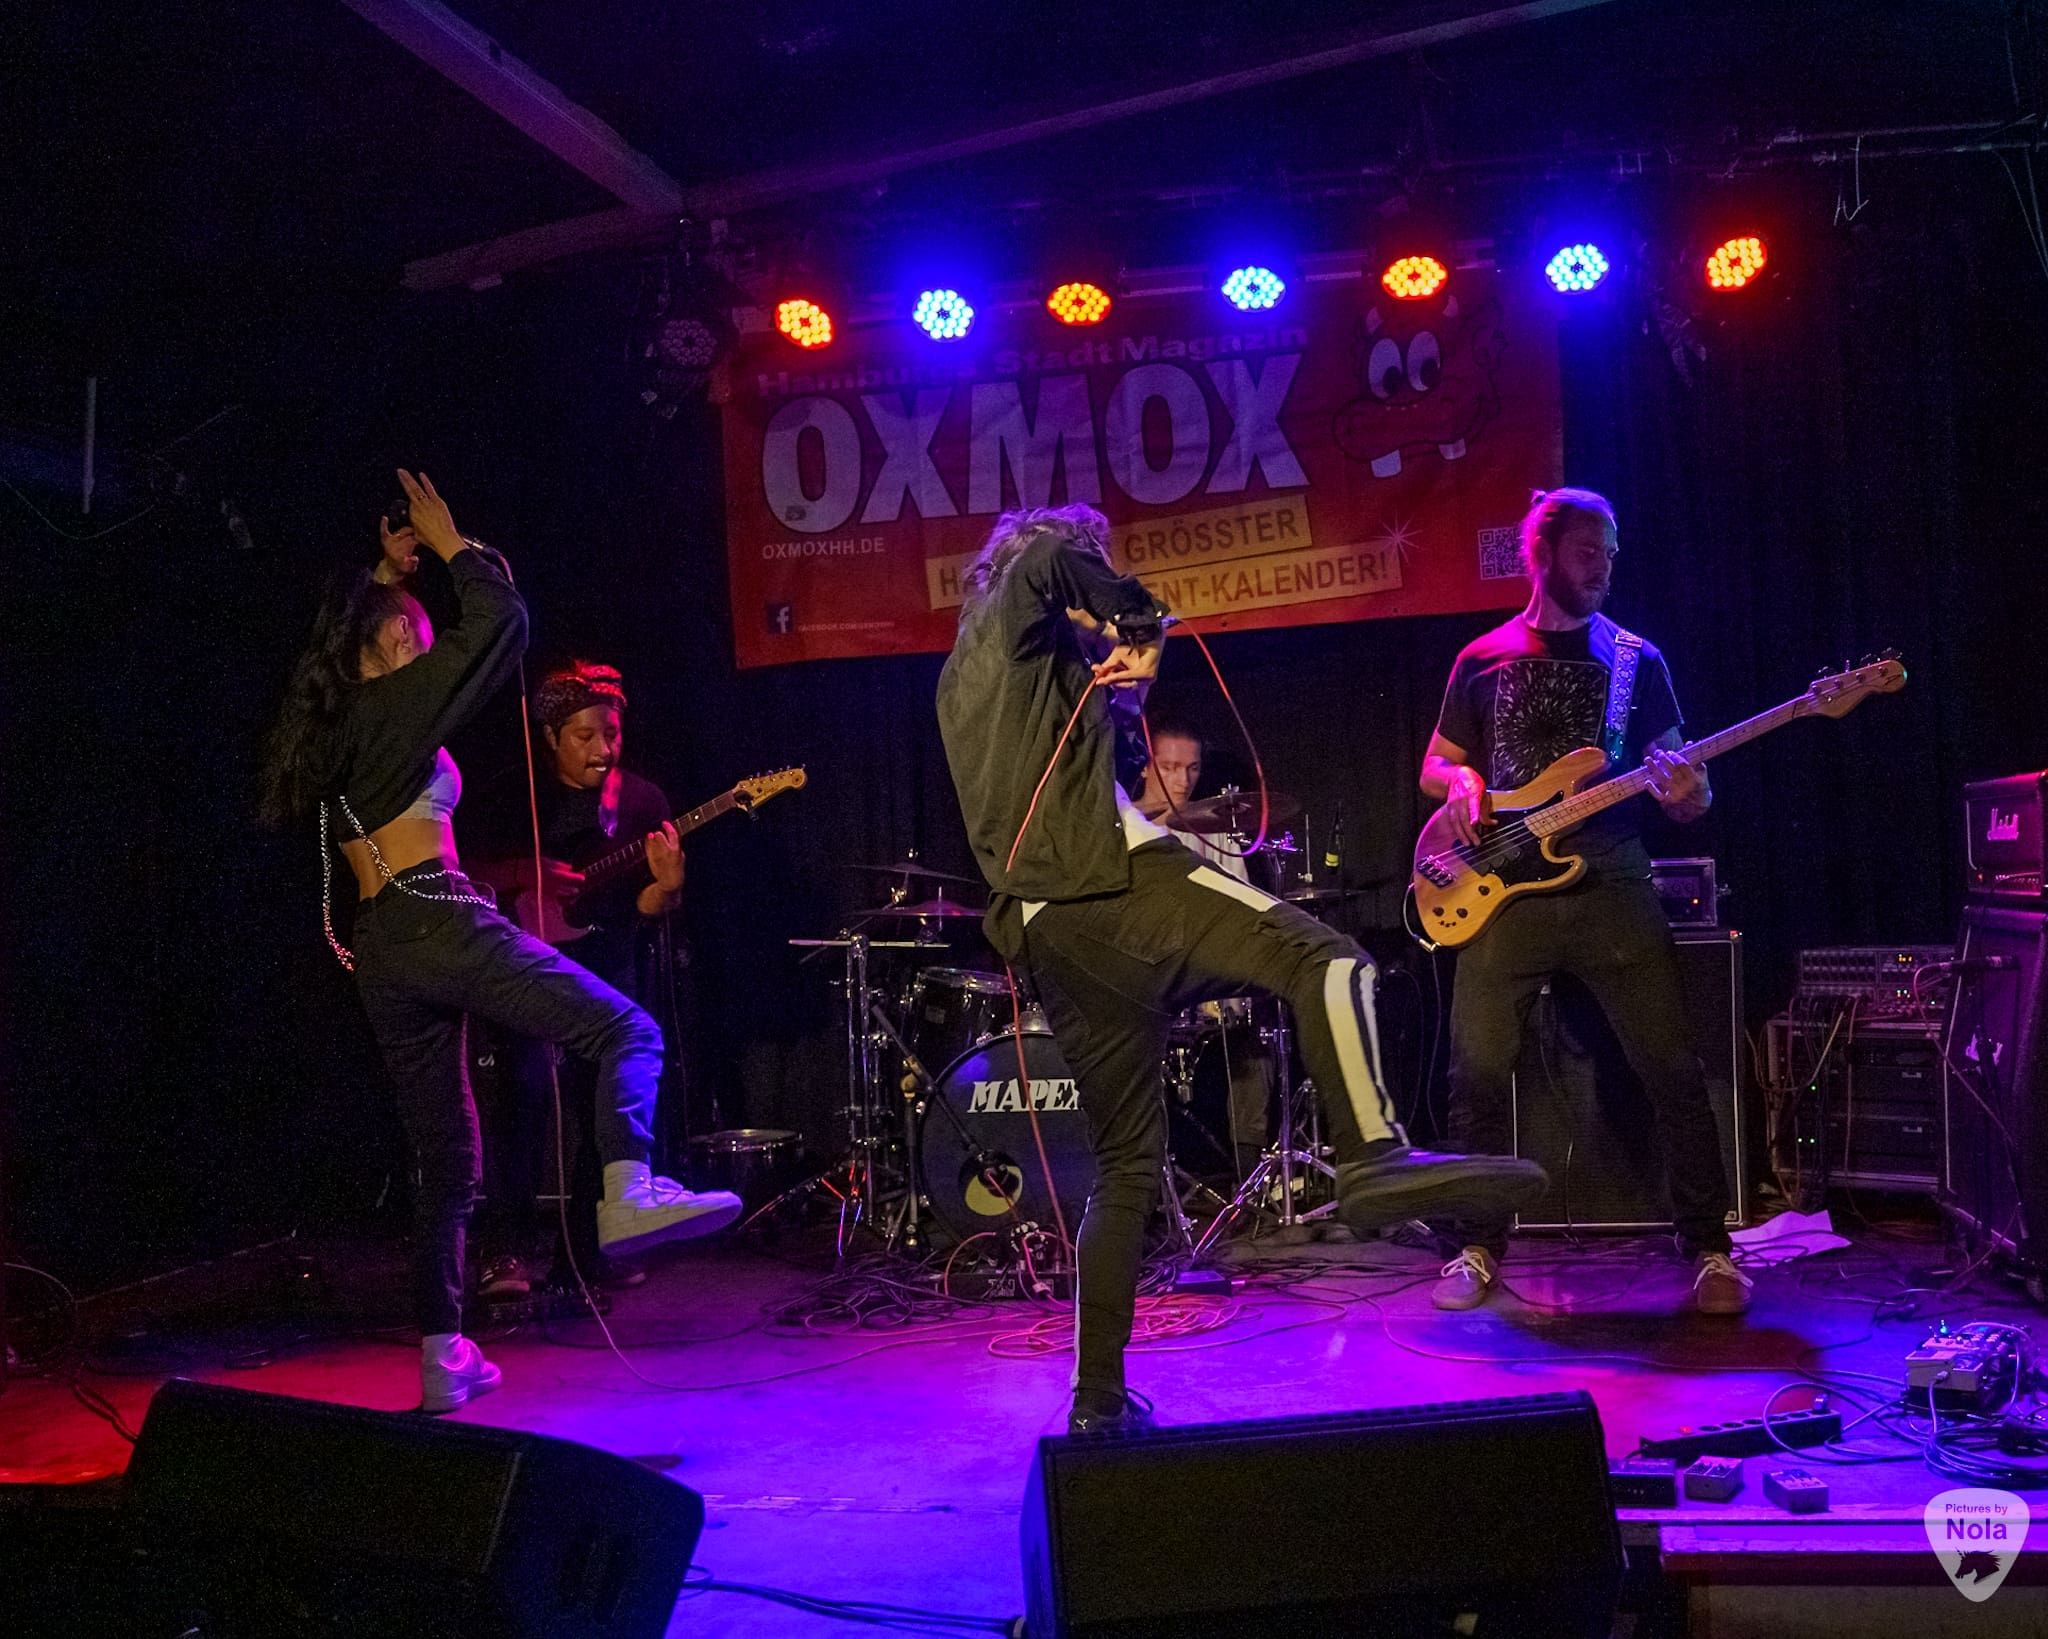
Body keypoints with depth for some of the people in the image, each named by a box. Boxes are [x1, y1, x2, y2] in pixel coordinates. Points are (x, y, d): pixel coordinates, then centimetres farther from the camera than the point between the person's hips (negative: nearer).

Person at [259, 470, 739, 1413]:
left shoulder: (325, 722, 21)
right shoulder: (396, 701, 0)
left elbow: (352, 632, 42)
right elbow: (502, 621, -2)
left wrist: (387, 573, 40)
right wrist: (450, 545, 9)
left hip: (377, 953, 8)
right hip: (439, 922, -8)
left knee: (443, 1159, 12)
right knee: (627, 1031, -10)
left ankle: (443, 1359, 12)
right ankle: (628, 1193, -33)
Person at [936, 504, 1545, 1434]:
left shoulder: (961, 682, 34)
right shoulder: (1007, 632, 11)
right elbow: (1044, 556, -11)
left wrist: (1122, 660, 19)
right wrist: (1133, 613, 3)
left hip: (1047, 933, 9)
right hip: (1115, 884, -9)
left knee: (1124, 1166, 12)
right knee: (1327, 962, -17)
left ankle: (1097, 1398, 14)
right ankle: (1372, 1159, -35)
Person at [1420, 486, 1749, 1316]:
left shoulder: (1636, 660, 10)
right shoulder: (1485, 659, 12)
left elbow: (1677, 773, 8)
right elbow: (1435, 764, 17)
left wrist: (1687, 793, -17)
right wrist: (1461, 783, -6)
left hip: (1611, 885, 0)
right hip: (1505, 892, 1)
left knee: (1673, 1069, -5)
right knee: (1478, 1073, -2)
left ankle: (1710, 1249, 8)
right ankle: (1479, 1247, 14)